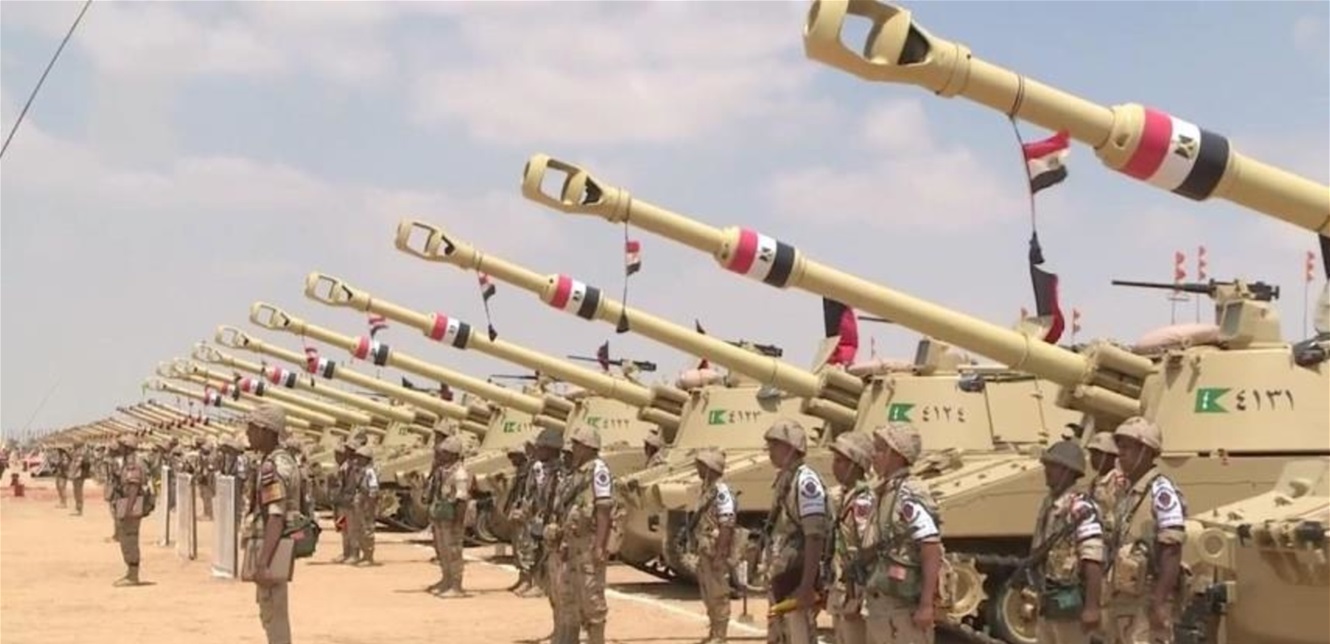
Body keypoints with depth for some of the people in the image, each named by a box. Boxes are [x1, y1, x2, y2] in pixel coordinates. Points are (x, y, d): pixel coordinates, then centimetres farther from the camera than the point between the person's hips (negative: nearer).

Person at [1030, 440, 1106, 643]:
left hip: (1070, 602, -9)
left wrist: (1092, 607, -27)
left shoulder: (1080, 508, -17)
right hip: (1049, 603, 9)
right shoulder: (1049, 505, 12)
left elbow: (1093, 560, -23)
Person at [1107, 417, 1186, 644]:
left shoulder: (1160, 490, -10)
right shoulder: (1127, 495, 17)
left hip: (1149, 601, -9)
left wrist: (1160, 602, -22)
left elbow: (1172, 551, -17)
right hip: (1124, 600, 9)